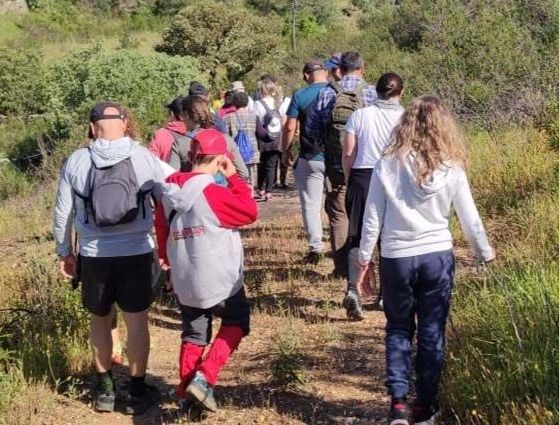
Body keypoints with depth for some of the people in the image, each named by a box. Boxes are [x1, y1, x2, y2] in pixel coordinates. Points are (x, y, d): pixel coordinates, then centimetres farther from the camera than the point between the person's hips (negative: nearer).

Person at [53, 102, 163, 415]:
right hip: (137, 254, -1)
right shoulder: (145, 158, -5)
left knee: (101, 320, 18)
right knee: (137, 322, 8)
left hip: (94, 256, 1)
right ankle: (138, 391, 16)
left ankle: (105, 389, 27)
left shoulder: (76, 161, -4)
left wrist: (65, 252, 16)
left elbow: (63, 213, 3)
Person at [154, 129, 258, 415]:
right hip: (219, 278, -5)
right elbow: (250, 212, -11)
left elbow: (162, 230, 11)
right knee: (236, 321, 17)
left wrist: (171, 262, 25)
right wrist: (233, 177, -4)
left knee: (193, 334, 19)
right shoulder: (213, 192, -21)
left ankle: (186, 395, 19)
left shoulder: (170, 192, 1)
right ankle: (204, 377, 1)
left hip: (184, 281, 6)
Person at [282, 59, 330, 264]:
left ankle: (316, 248, 6)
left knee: (311, 204, 7)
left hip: (310, 159, -2)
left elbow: (290, 128, -8)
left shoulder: (299, 96, -7)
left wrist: (285, 151, 5)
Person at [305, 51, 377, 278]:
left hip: (336, 165, 0)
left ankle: (342, 267, 10)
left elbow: (311, 130, 1)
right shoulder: (371, 92, -6)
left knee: (338, 215, 9)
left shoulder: (326, 93, -2)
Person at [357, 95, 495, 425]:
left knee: (399, 330, 16)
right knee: (432, 333, 12)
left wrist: (364, 259, 7)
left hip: (396, 258, 0)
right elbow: (470, 219, 2)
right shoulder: (451, 168, -5)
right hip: (437, 257, 0)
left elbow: (372, 219, -3)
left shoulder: (387, 165, -6)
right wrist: (486, 254, 17)